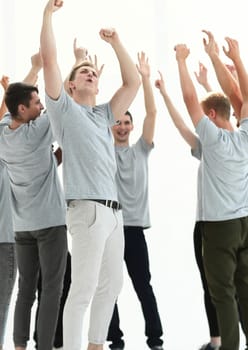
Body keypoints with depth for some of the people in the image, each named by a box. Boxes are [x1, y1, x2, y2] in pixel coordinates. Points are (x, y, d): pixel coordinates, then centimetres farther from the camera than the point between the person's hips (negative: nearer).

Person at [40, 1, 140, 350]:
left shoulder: (104, 115, 21)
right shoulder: (64, 108, 4)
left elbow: (133, 82, 20)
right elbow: (49, 60, -5)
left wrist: (115, 41, 15)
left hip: (113, 210, 8)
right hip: (88, 209, -7)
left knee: (110, 285, 12)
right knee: (83, 288, -10)